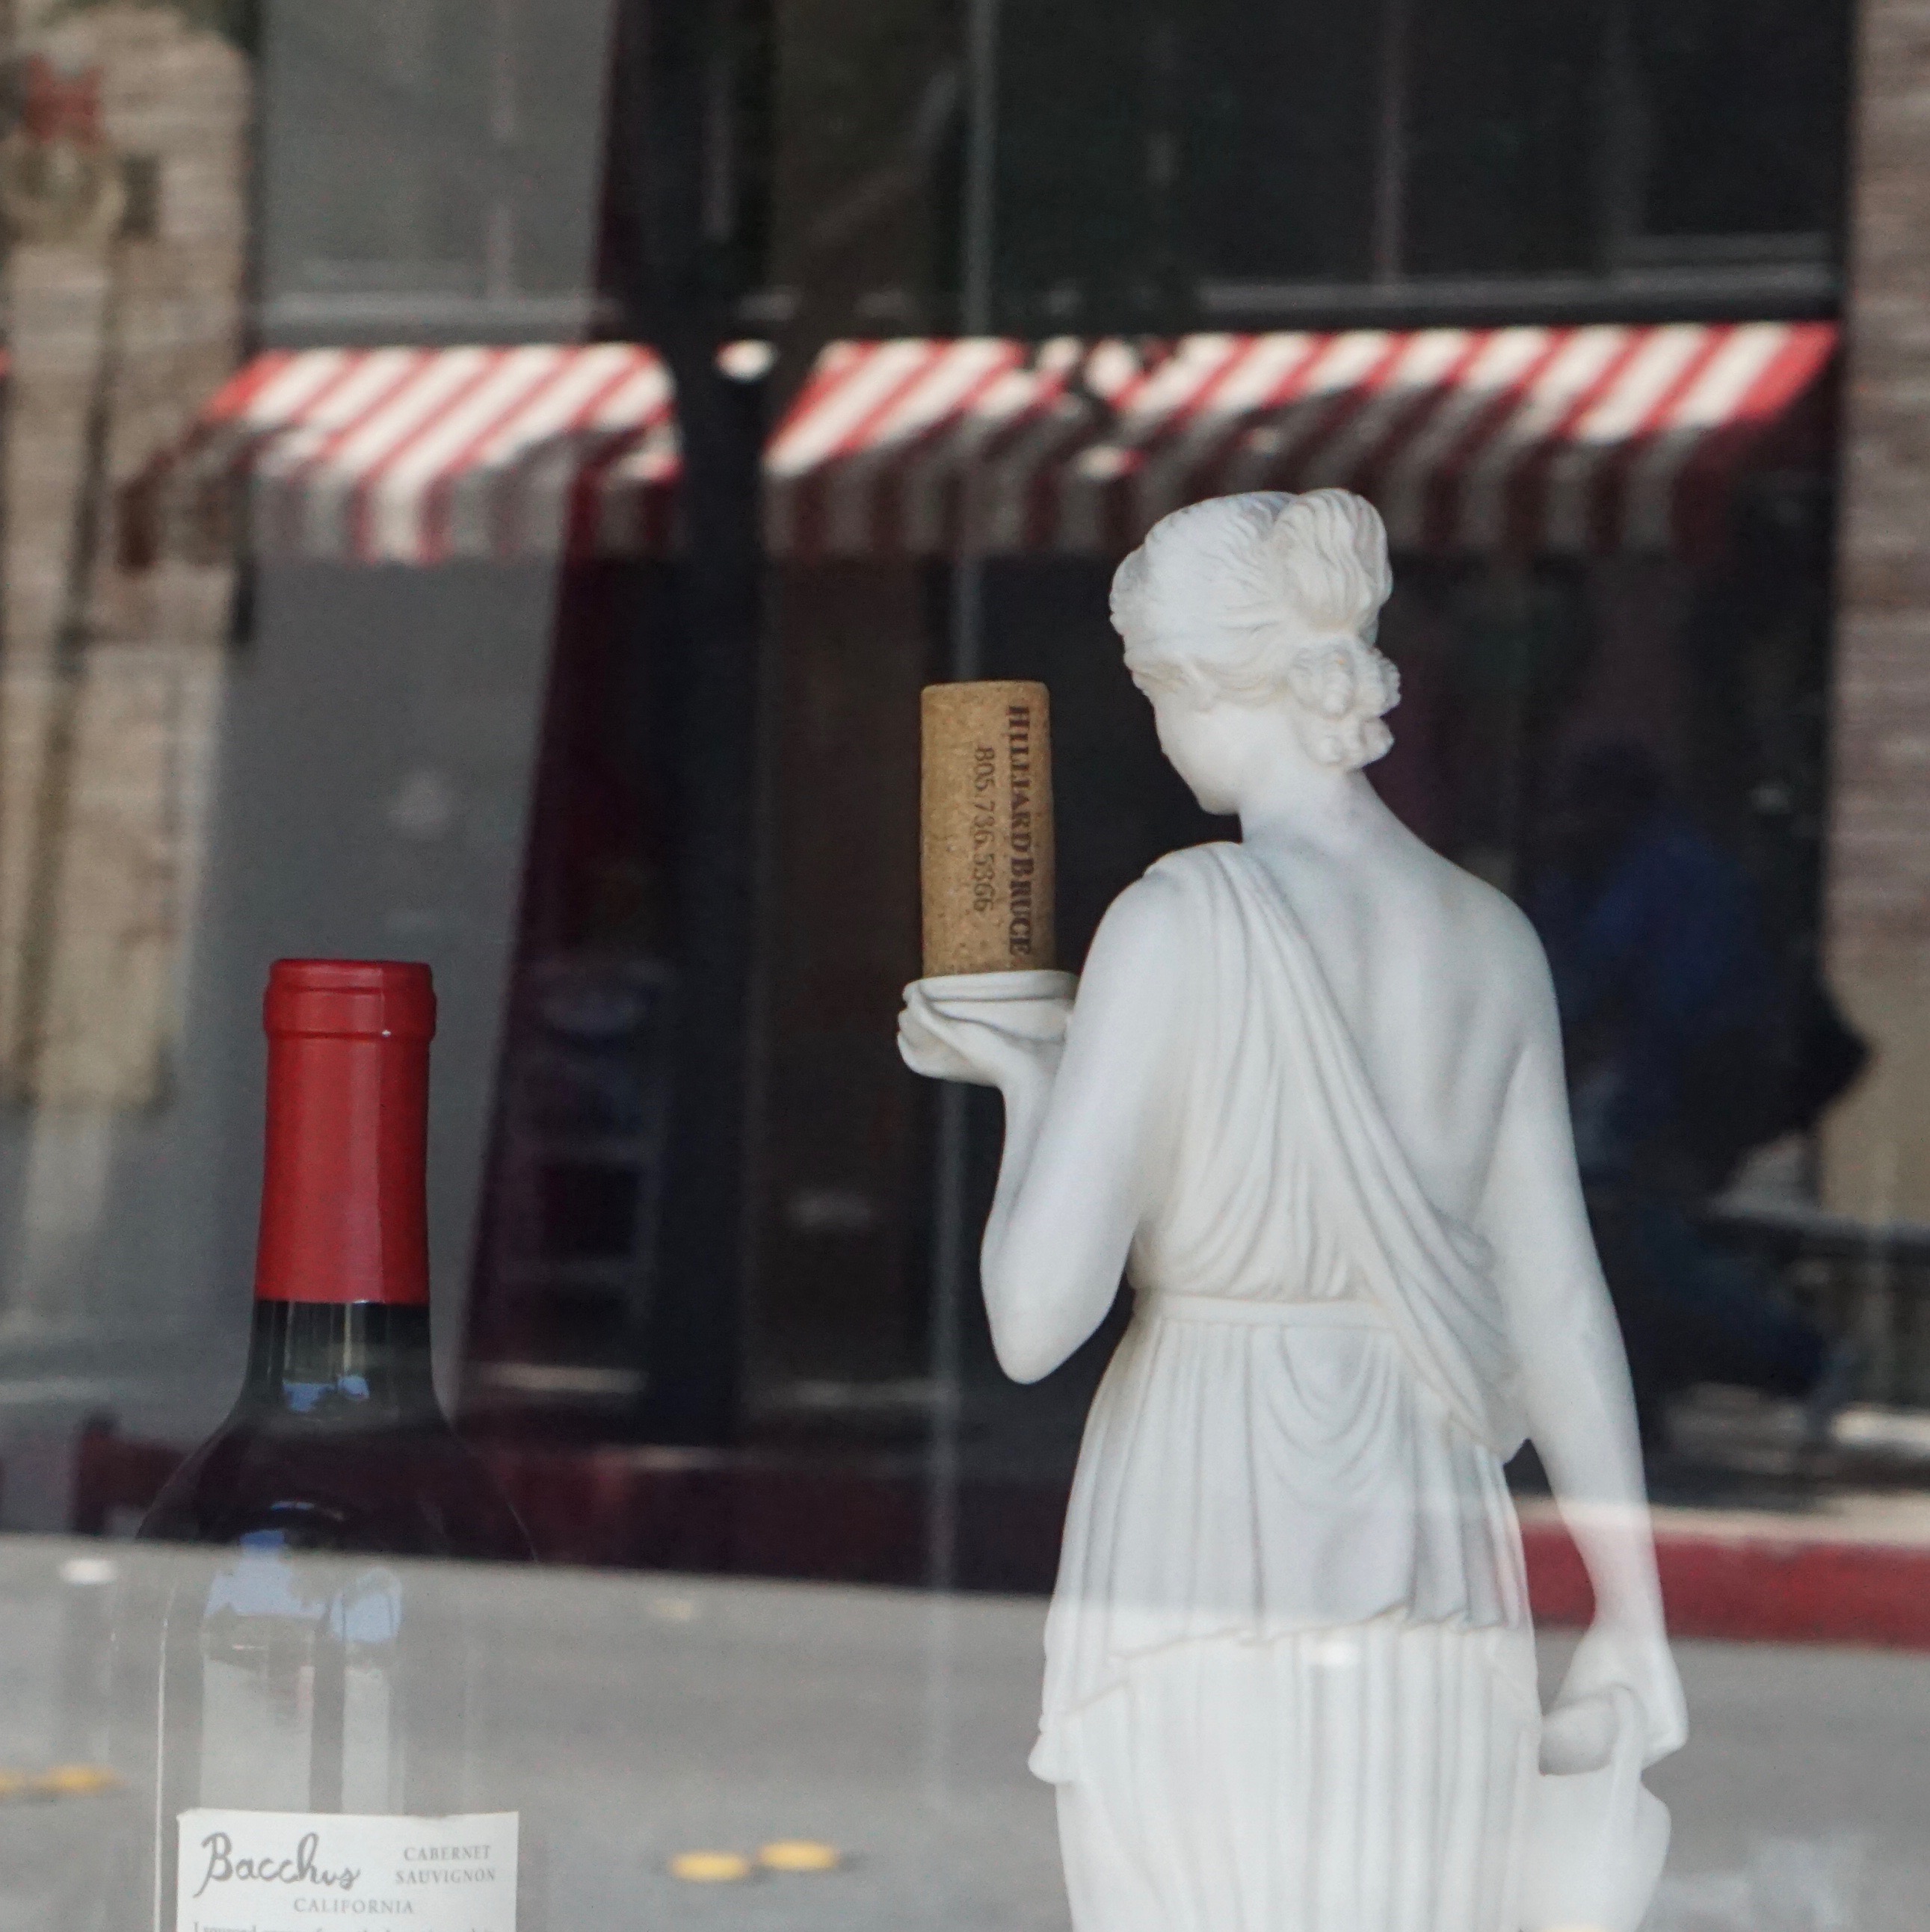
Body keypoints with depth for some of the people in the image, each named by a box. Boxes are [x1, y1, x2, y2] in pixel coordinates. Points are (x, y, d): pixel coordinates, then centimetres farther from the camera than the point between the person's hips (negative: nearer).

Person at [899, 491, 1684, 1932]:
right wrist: (1635, 1612, 15)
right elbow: (1559, 1303, 7)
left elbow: (1037, 1316, -12)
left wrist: (1027, 1085, 6)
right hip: (1436, 1587, 5)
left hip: (1201, 1568, -5)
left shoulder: (1182, 922, -11)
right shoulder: (1491, 941, 5)